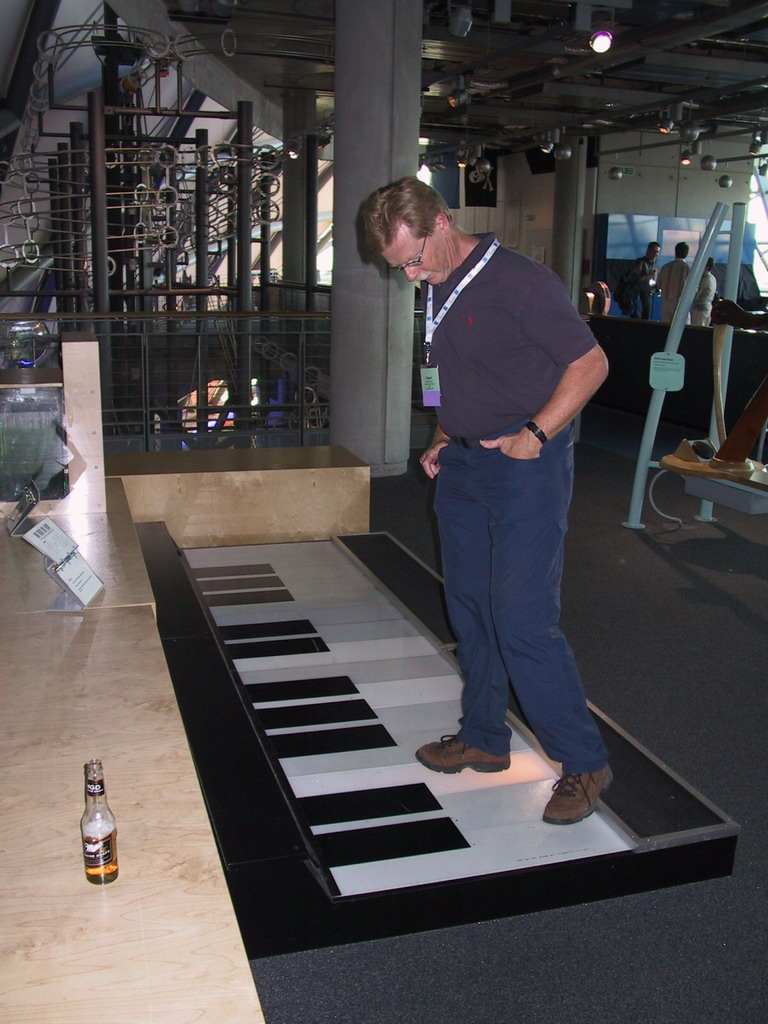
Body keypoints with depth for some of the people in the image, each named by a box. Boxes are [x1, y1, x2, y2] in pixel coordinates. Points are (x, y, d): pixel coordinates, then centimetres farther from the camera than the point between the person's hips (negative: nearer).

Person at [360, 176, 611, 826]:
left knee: (523, 621, -10)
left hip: (526, 464, -8)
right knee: (470, 611, 14)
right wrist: (445, 439, 9)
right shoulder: (437, 292, 11)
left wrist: (534, 435, -19)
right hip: (461, 463, 8)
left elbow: (590, 362, -13)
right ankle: (484, 738, 30)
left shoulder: (520, 282, -15)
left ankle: (584, 761, 6)